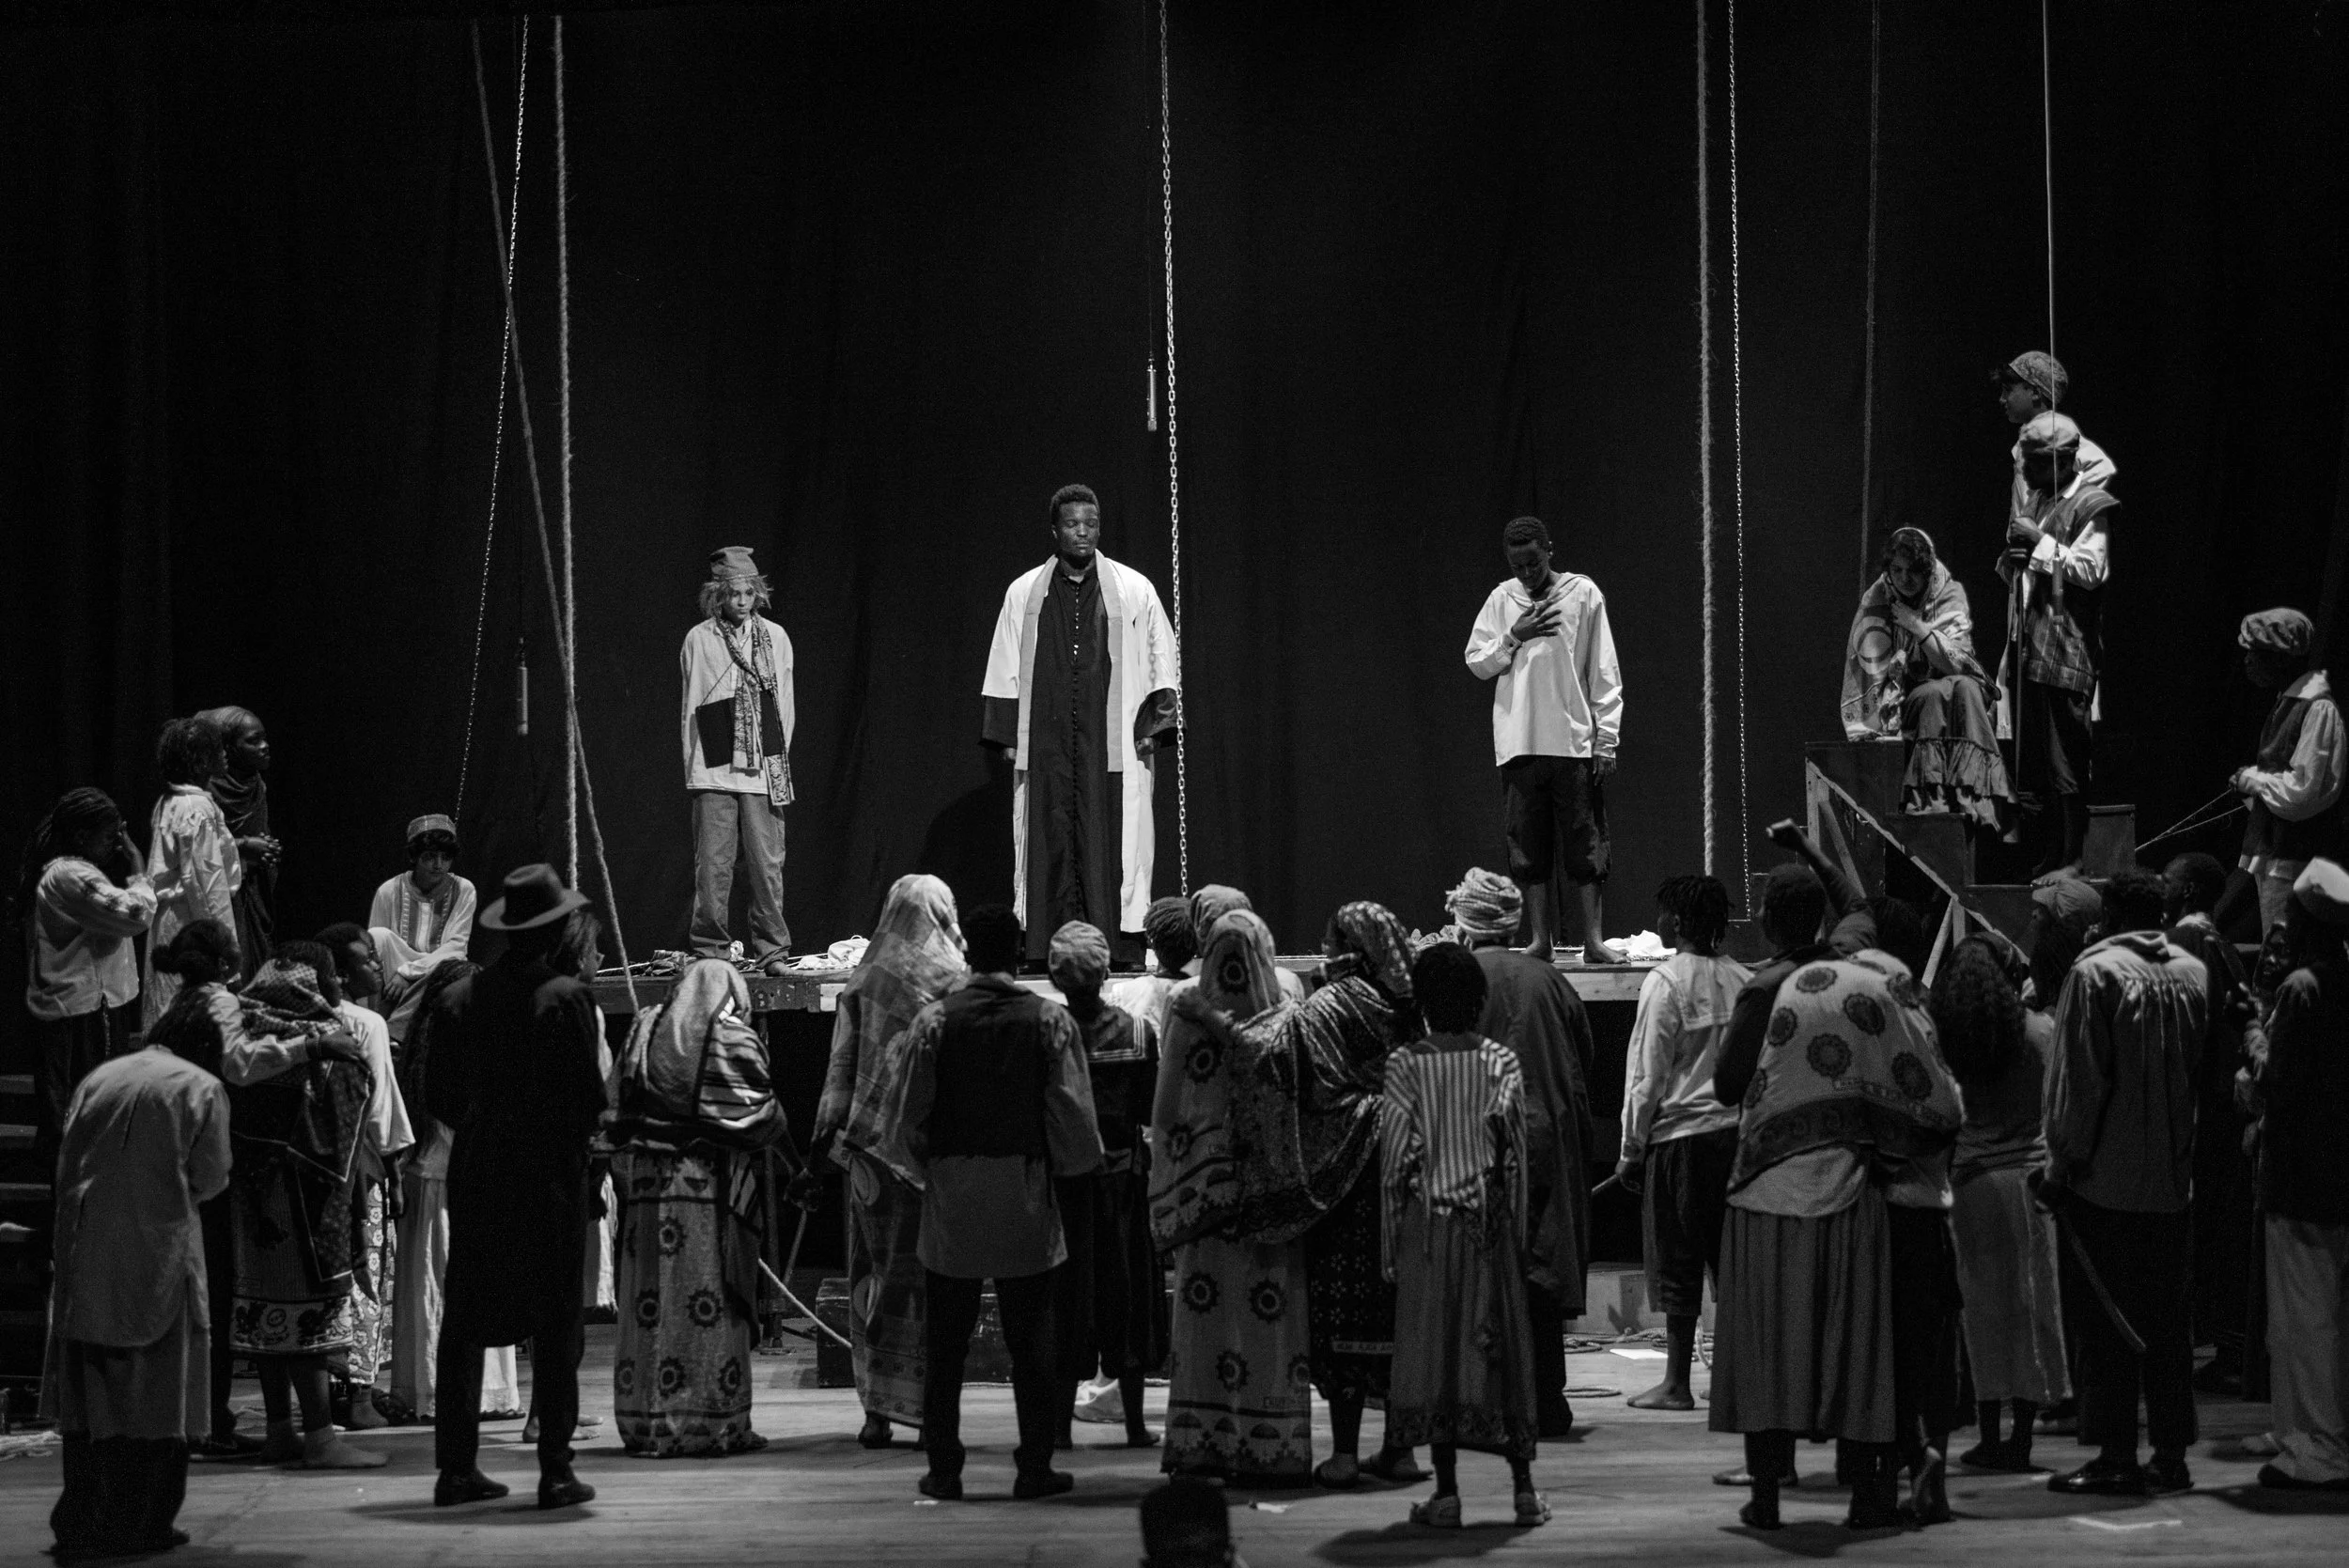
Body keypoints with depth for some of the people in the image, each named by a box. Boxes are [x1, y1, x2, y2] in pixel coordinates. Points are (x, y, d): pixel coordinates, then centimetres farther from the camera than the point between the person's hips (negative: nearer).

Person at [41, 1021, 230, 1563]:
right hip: (158, 1250, -3)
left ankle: (84, 1526, 9)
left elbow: (67, 1164, 6)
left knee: (90, 1391, 10)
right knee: (156, 1391, 6)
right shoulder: (201, 1088, -1)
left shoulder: (97, 1078, 9)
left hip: (87, 1255, 3)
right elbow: (210, 1177, -2)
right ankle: (143, 1523, 6)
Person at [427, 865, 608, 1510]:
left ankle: (457, 1467, 10)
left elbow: (440, 1099, 6)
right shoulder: (568, 997, -10)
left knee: (464, 1320, 10)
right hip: (550, 1178, -4)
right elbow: (590, 1097, -12)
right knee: (555, 1324, 1)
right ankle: (555, 1470, 0)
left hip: (475, 1171, 4)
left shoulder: (457, 999, 4)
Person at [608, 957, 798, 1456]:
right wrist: (801, 1167, 11)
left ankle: (648, 1425, 8)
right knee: (712, 1304, 1)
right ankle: (715, 1426, 1)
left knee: (649, 1303, 7)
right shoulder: (734, 1041, -5)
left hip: (645, 1185, 4)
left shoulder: (644, 1031, 9)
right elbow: (765, 1118, -3)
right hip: (711, 1187, -4)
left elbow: (617, 1108, 10)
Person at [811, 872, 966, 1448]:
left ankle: (878, 1410, 4)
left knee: (875, 1271, 8)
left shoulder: (864, 982, 4)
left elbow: (841, 1066, 4)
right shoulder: (959, 983, -2)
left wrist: (827, 1135, 9)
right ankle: (928, 1407, 4)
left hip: (875, 1141, 1)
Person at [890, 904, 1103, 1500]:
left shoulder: (933, 1020, -3)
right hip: (1026, 1197, -1)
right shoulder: (1050, 1020, -5)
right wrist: (1077, 1160, 12)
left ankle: (944, 1468, 9)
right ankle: (1034, 1466, 6)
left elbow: (910, 1119, -4)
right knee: (1031, 1339, 6)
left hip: (951, 1201, 1)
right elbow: (1073, 1114, -7)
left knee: (946, 1340, 7)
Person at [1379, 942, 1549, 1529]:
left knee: (1433, 1347, 2)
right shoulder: (1502, 1063, -1)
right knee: (1499, 1345, 6)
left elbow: (1394, 1156, -4)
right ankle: (1523, 1487, 6)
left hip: (1425, 1221, -1)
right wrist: (1517, 1229, 7)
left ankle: (1446, 1491, -1)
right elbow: (1515, 1153, -1)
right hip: (1489, 1221, 1)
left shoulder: (1405, 1066, -4)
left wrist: (1390, 1246, 2)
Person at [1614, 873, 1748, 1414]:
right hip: (1739, 1131, 5)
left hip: (1680, 1133, -5)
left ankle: (1677, 1383, 5)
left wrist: (1631, 1151, -1)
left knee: (1678, 1264, 1)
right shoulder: (1744, 980, 5)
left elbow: (1648, 1077, -9)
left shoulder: (1666, 981, -10)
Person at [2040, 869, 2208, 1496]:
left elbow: (2078, 1081, -11)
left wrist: (2061, 1163, -5)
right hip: (2173, 1178, 5)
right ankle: (2171, 1455, 12)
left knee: (2105, 1321, -1)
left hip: (2105, 1179, -5)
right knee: (2167, 1322, 10)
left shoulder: (2095, 973, -9)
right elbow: (2200, 1069, 11)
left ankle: (2116, 1456, -2)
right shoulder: (2193, 973, 7)